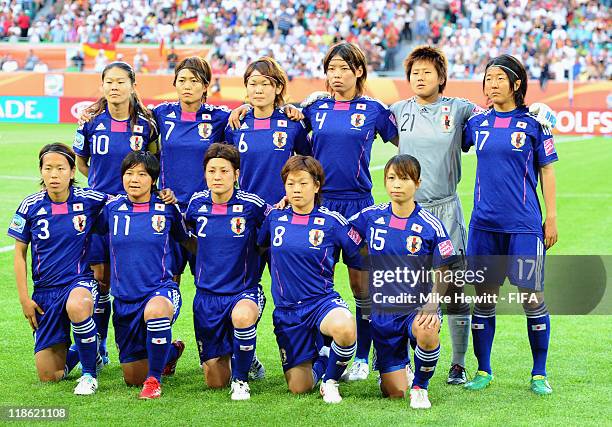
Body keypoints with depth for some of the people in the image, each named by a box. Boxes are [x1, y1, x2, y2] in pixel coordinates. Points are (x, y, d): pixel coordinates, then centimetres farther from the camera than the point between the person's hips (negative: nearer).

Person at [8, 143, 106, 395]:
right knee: (48, 376, -1)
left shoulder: (90, 200, -8)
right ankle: (74, 353, 35)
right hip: (45, 289, 2)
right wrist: (24, 298, 1)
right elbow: (20, 254, 5)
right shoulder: (31, 206, -4)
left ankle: (89, 374, -19)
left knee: (77, 306, -42)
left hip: (80, 280, -2)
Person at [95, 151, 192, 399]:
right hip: (124, 298, 3)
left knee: (155, 311, -44)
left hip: (161, 289, -3)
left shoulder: (167, 209, -2)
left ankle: (154, 379, -23)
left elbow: (187, 240, 16)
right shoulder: (112, 208, 1)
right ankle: (171, 351, 41)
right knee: (133, 378, 8)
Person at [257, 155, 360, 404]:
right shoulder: (275, 218, 3)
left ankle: (330, 381, -9)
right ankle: (320, 358, 38)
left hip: (322, 300, -3)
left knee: (345, 329, -40)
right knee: (298, 388, 2)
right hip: (286, 309, 3)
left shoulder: (332, 222, -5)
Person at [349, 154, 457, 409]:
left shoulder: (431, 226, -8)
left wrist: (432, 304, -20)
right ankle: (398, 367, 38)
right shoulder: (371, 217, -2)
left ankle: (420, 387, -9)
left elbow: (442, 273, -3)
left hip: (418, 307, -2)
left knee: (427, 332, -40)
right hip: (383, 311, 2)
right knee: (393, 392, -2)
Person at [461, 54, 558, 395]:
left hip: (525, 225, -3)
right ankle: (483, 371, 17)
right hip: (485, 223, 3)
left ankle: (539, 374, 11)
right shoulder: (477, 123, 7)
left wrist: (552, 218, 0)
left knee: (532, 296, -1)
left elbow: (547, 171, 2)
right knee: (484, 297, 6)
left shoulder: (533, 122, -1)